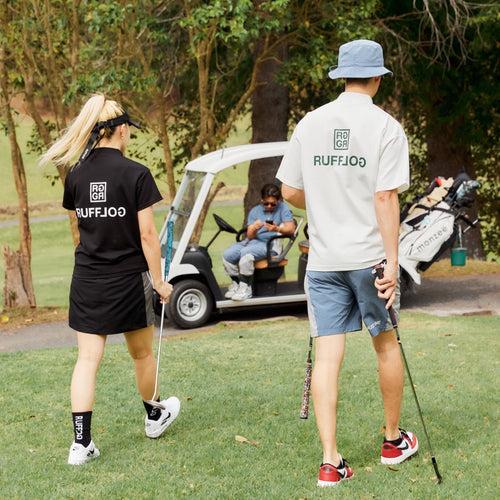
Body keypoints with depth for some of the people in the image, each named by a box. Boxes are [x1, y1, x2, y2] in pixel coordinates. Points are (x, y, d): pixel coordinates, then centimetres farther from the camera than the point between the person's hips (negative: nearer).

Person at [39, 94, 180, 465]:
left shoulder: (75, 176, 1)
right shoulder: (136, 174, -12)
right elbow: (147, 234, -12)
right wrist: (159, 281, -4)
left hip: (87, 281, 3)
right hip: (129, 279, -3)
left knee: (88, 359, 1)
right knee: (142, 353, 17)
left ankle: (81, 442, -7)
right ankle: (154, 416, 38)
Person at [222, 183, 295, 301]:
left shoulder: (283, 208, 5)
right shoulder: (255, 211, 16)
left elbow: (291, 229, -6)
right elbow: (250, 236, 6)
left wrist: (277, 229, -26)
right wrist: (254, 229, -18)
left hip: (270, 244, -5)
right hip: (251, 241, 5)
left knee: (246, 253, -34)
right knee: (227, 255, -20)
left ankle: (245, 289, -24)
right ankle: (235, 284, -3)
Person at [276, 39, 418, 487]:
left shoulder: (310, 123, 4)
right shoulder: (386, 127, -8)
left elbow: (290, 191, 7)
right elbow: (386, 198, -14)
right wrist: (392, 264, -13)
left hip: (323, 259, 3)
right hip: (369, 255, -3)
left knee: (327, 354, 2)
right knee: (387, 343, 15)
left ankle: (330, 460, -3)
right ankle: (394, 441, 29)